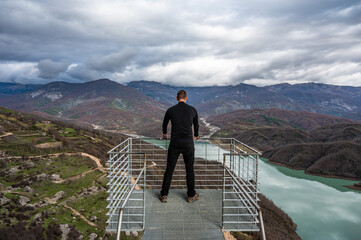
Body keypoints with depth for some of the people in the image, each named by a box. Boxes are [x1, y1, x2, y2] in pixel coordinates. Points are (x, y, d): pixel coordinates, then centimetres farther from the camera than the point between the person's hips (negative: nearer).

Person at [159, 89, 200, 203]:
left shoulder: (171, 110, 4)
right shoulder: (192, 110, 5)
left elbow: (165, 123, 22)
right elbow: (196, 124, 21)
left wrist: (164, 134, 43)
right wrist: (196, 135, 41)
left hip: (175, 143, 0)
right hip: (188, 143, 0)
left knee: (169, 169, 8)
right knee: (190, 169, 12)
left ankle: (164, 195, 15)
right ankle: (191, 195, 21)